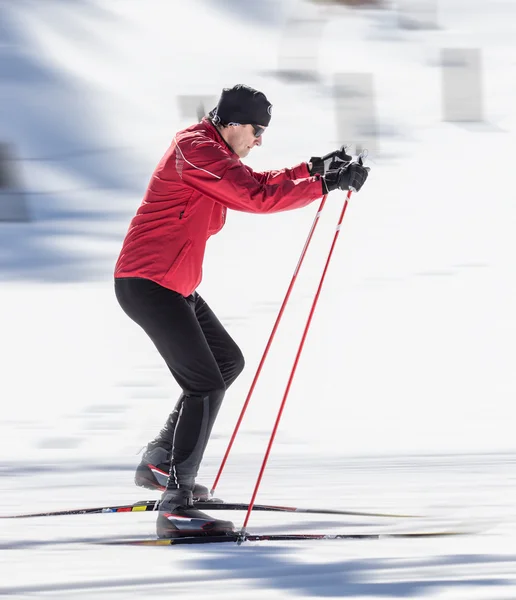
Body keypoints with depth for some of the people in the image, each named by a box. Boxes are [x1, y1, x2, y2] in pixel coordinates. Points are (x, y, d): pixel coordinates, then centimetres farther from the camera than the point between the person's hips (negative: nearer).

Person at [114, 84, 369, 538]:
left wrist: (312, 169, 13)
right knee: (206, 386, -13)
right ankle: (175, 508, -14)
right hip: (149, 284, -11)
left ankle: (159, 462, 25)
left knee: (228, 362, 20)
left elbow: (256, 185, 25)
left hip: (174, 286, 11)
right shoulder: (196, 151, -18)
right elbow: (257, 197, -25)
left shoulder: (206, 149, 15)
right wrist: (326, 184, -20)